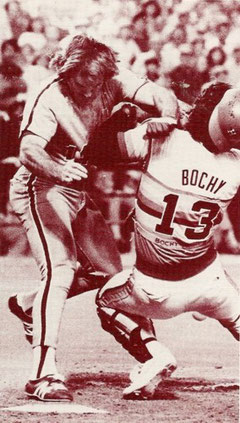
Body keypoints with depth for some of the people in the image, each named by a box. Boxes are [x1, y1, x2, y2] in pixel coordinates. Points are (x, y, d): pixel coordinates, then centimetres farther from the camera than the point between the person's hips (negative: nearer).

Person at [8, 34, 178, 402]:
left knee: (108, 269, 12)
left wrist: (166, 119, -47)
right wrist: (58, 169, -61)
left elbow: (161, 97, -22)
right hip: (42, 189, -7)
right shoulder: (49, 99, -25)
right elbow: (29, 151, -39)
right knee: (59, 269, -24)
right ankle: (43, 374, -29)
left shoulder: (113, 83, -11)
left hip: (79, 190, 7)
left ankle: (28, 305, 31)